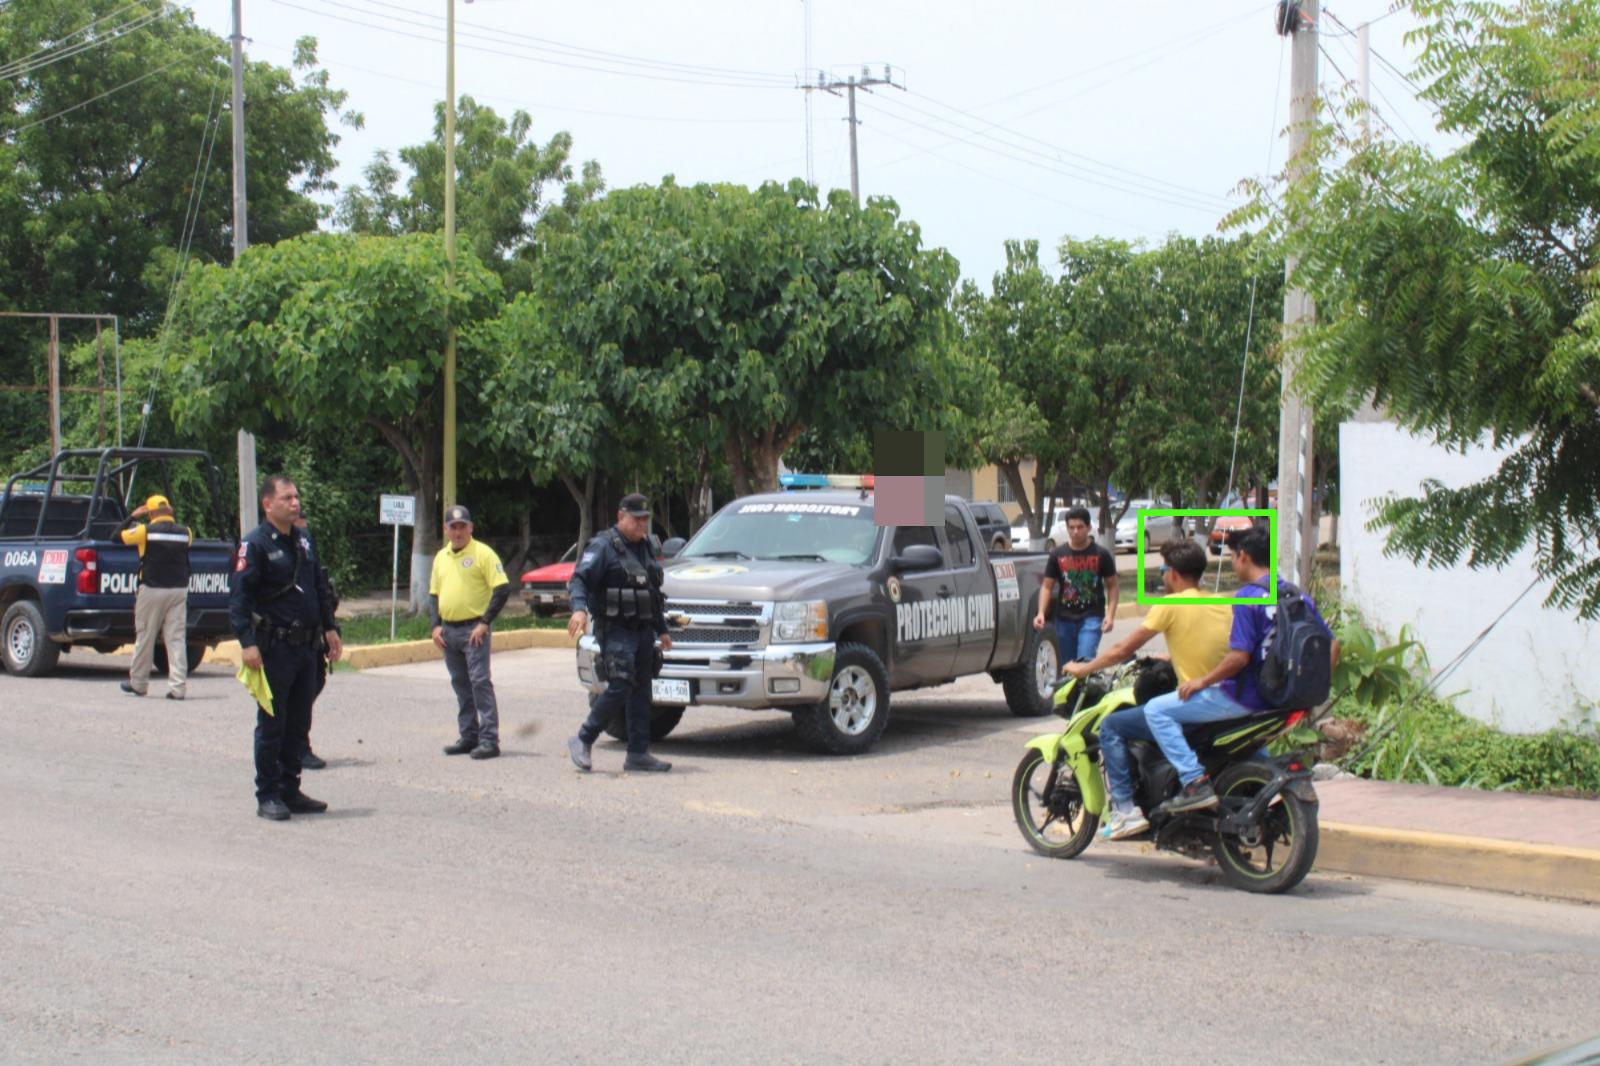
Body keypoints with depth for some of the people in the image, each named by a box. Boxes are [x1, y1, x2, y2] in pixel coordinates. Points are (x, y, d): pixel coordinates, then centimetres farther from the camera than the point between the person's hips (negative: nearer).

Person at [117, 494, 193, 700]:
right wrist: (171, 519, 23)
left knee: (145, 637, 9)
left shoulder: (145, 531, -8)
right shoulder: (185, 532, 3)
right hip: (179, 589, 3)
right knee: (177, 638, 1)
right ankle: (178, 687, -6)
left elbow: (118, 536, 2)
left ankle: (138, 684, 20)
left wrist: (132, 517, 14)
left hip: (152, 590, -3)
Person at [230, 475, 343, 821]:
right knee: (272, 724, -1)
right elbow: (239, 597, -15)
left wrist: (330, 628, 17)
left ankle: (290, 790, 21)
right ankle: (268, 796, 7)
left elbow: (320, 588, 22)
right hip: (274, 647, -7)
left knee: (299, 723, 12)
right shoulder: (255, 544, -10)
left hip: (306, 647, 7)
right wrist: (247, 643, -22)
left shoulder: (303, 541, 14)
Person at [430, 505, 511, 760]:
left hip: (473, 629, -7)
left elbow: (502, 589, -11)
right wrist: (436, 625, 6)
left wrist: (485, 622, -15)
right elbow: (434, 593, 20)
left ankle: (489, 739, -11)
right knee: (460, 685, 11)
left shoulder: (482, 553, -6)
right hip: (449, 630, 7)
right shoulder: (441, 557, 14)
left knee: (480, 682, -10)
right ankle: (468, 737, 18)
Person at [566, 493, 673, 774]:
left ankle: (639, 753, 9)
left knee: (641, 692, 6)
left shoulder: (645, 547, 18)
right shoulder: (603, 546, -6)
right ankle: (583, 742, -1)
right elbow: (580, 579, -16)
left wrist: (662, 629, 27)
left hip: (643, 631, 8)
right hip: (616, 631, -8)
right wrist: (579, 609, -34)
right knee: (620, 688, -15)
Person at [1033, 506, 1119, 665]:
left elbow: (1113, 585, 6)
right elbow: (1047, 586, 8)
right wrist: (1041, 613, -6)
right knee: (1067, 665, 8)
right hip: (1065, 619, 3)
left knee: (1085, 661, -18)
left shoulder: (1101, 555, 2)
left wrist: (1110, 614, -6)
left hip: (1092, 618, -3)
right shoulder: (1058, 555, 6)